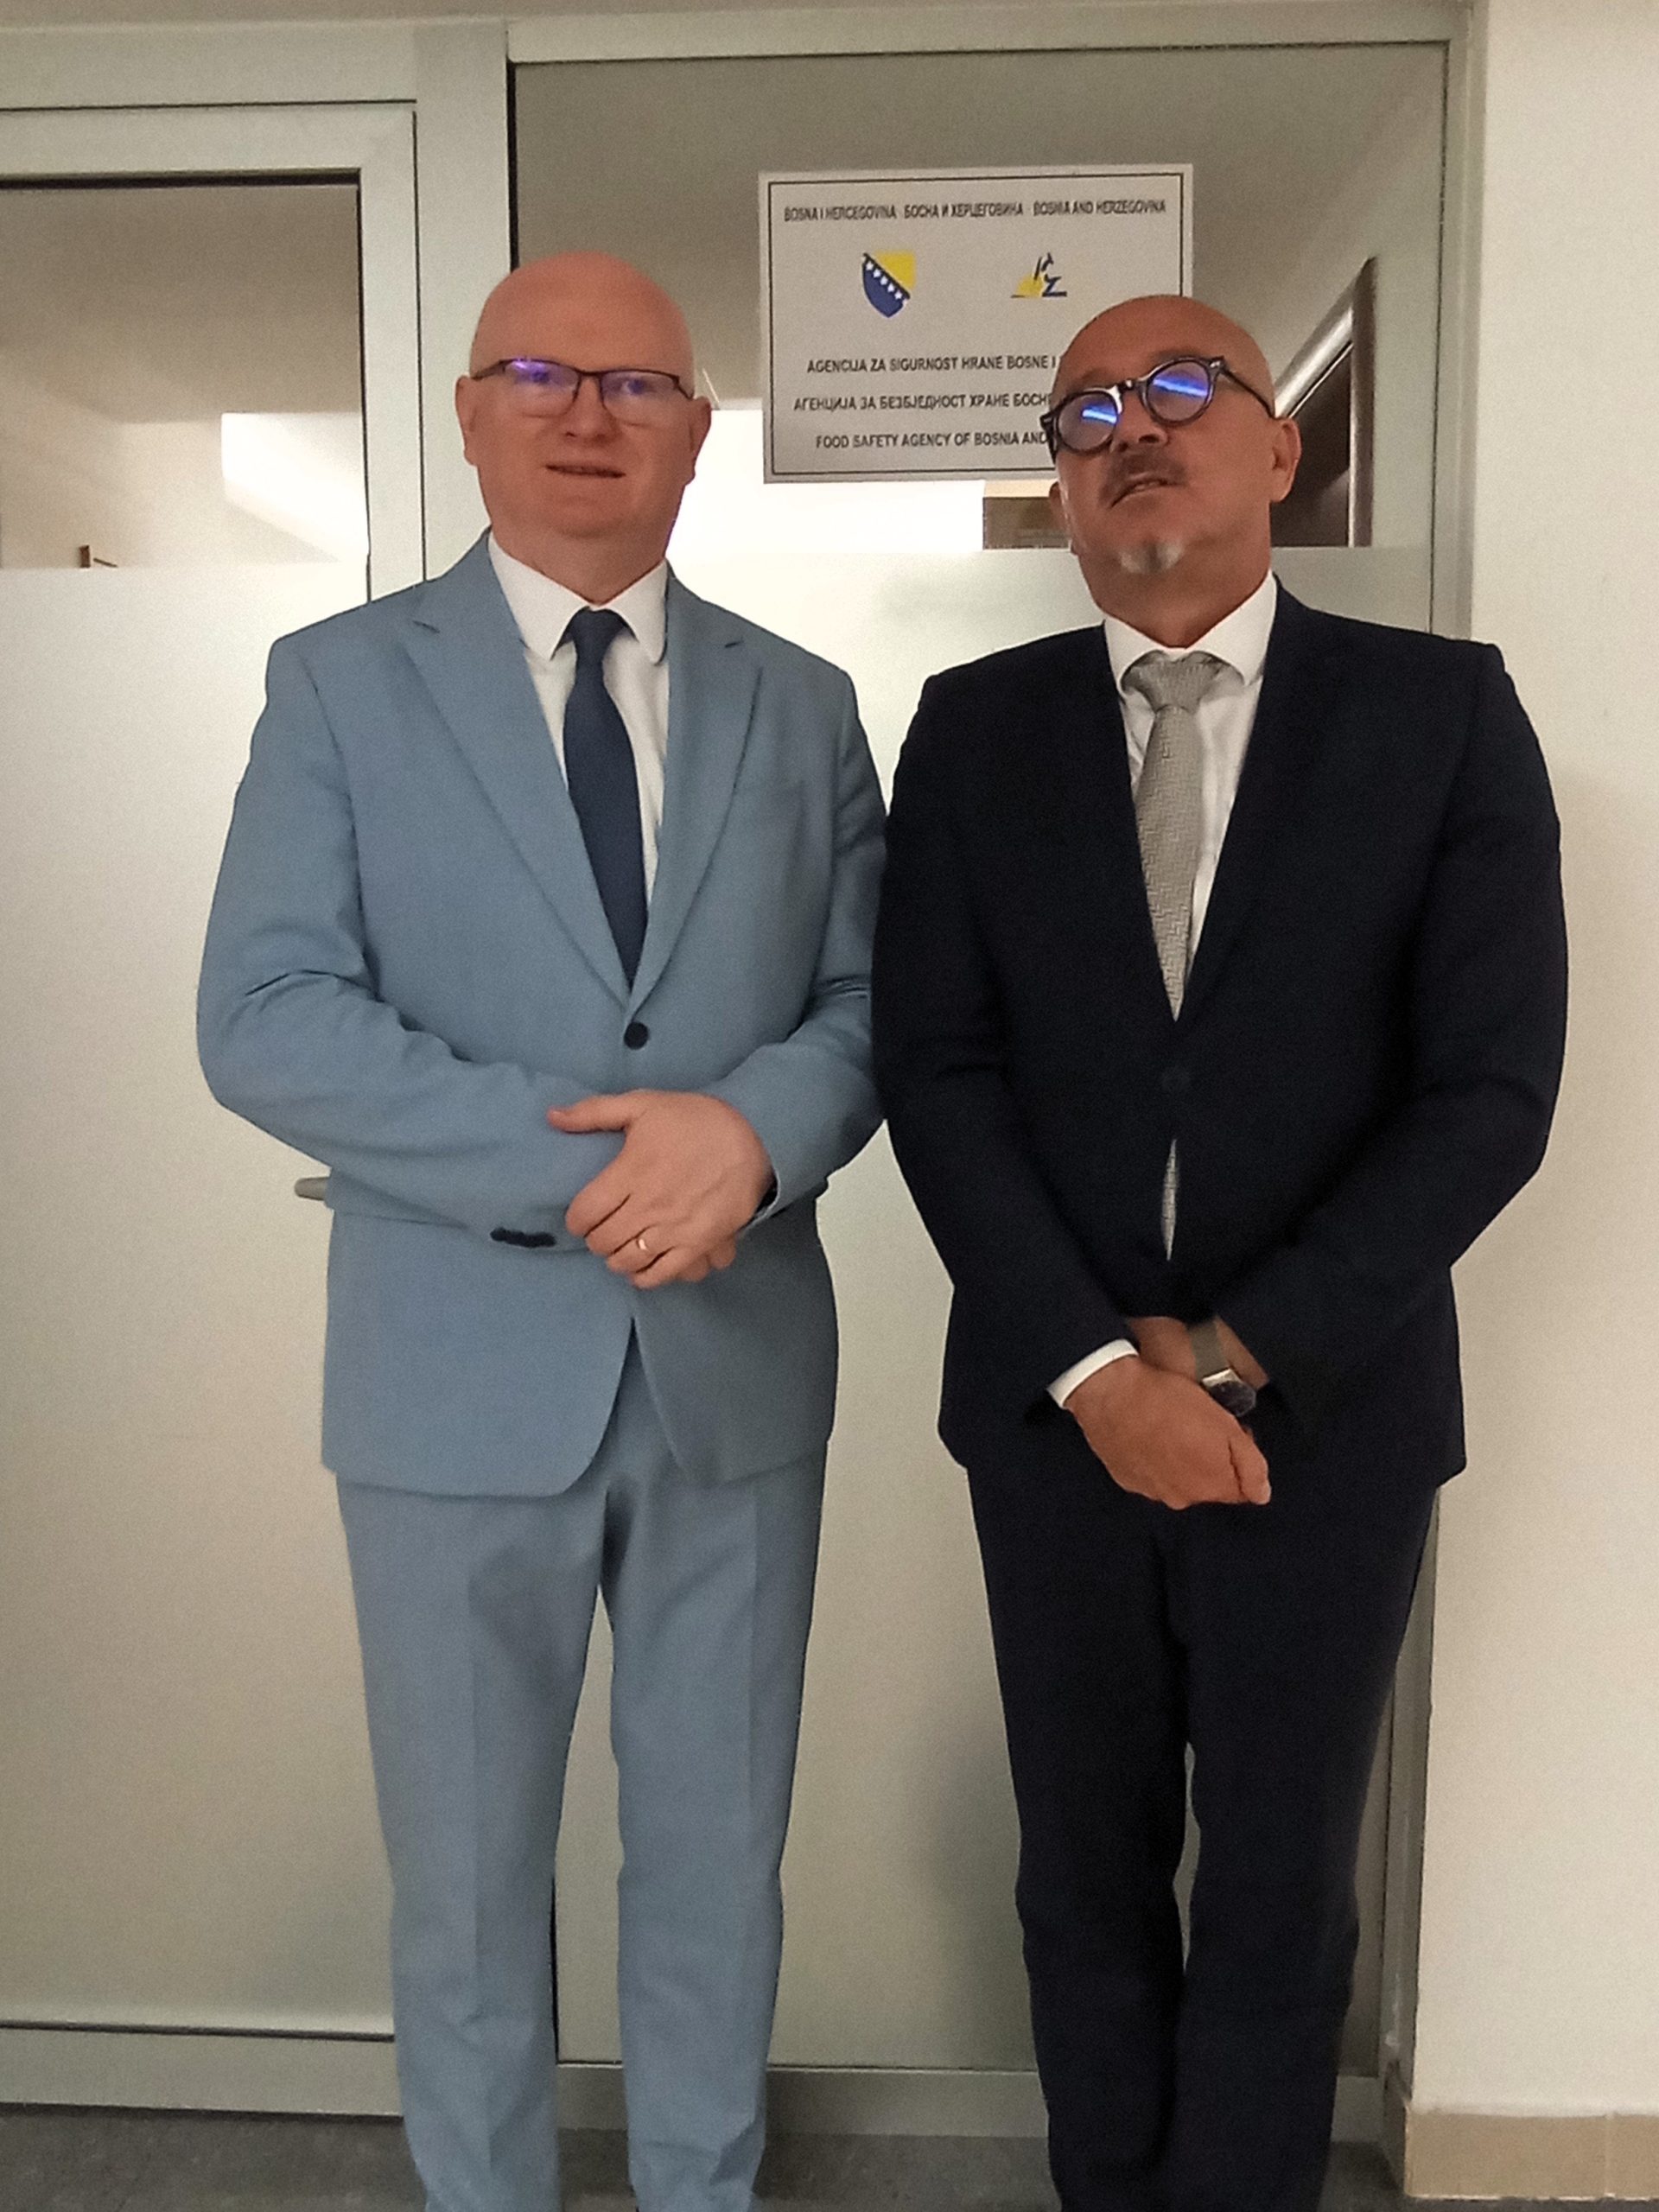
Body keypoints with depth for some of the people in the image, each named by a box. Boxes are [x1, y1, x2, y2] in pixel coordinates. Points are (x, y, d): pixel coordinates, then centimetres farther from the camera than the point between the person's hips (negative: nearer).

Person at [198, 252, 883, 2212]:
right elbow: (263, 1018, -10)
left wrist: (753, 1128, -18)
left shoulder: (801, 705, 7)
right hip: (463, 1369, -2)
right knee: (464, 1877, 15)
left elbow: (868, 1000, 4)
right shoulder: (343, 683, -1)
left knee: (717, 1857, 18)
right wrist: (572, 1163, -20)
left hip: (738, 1362, 3)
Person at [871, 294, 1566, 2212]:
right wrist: (1095, 1369, -15)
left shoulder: (1443, 711, -3)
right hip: (1053, 1409, 2)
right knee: (1087, 1875, 18)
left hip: (1327, 1413, -1)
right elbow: (936, 1071, -5)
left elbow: (1491, 1091, -9)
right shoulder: (975, 727, 2)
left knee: (1277, 1893, 16)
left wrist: (1239, 1353, -14)